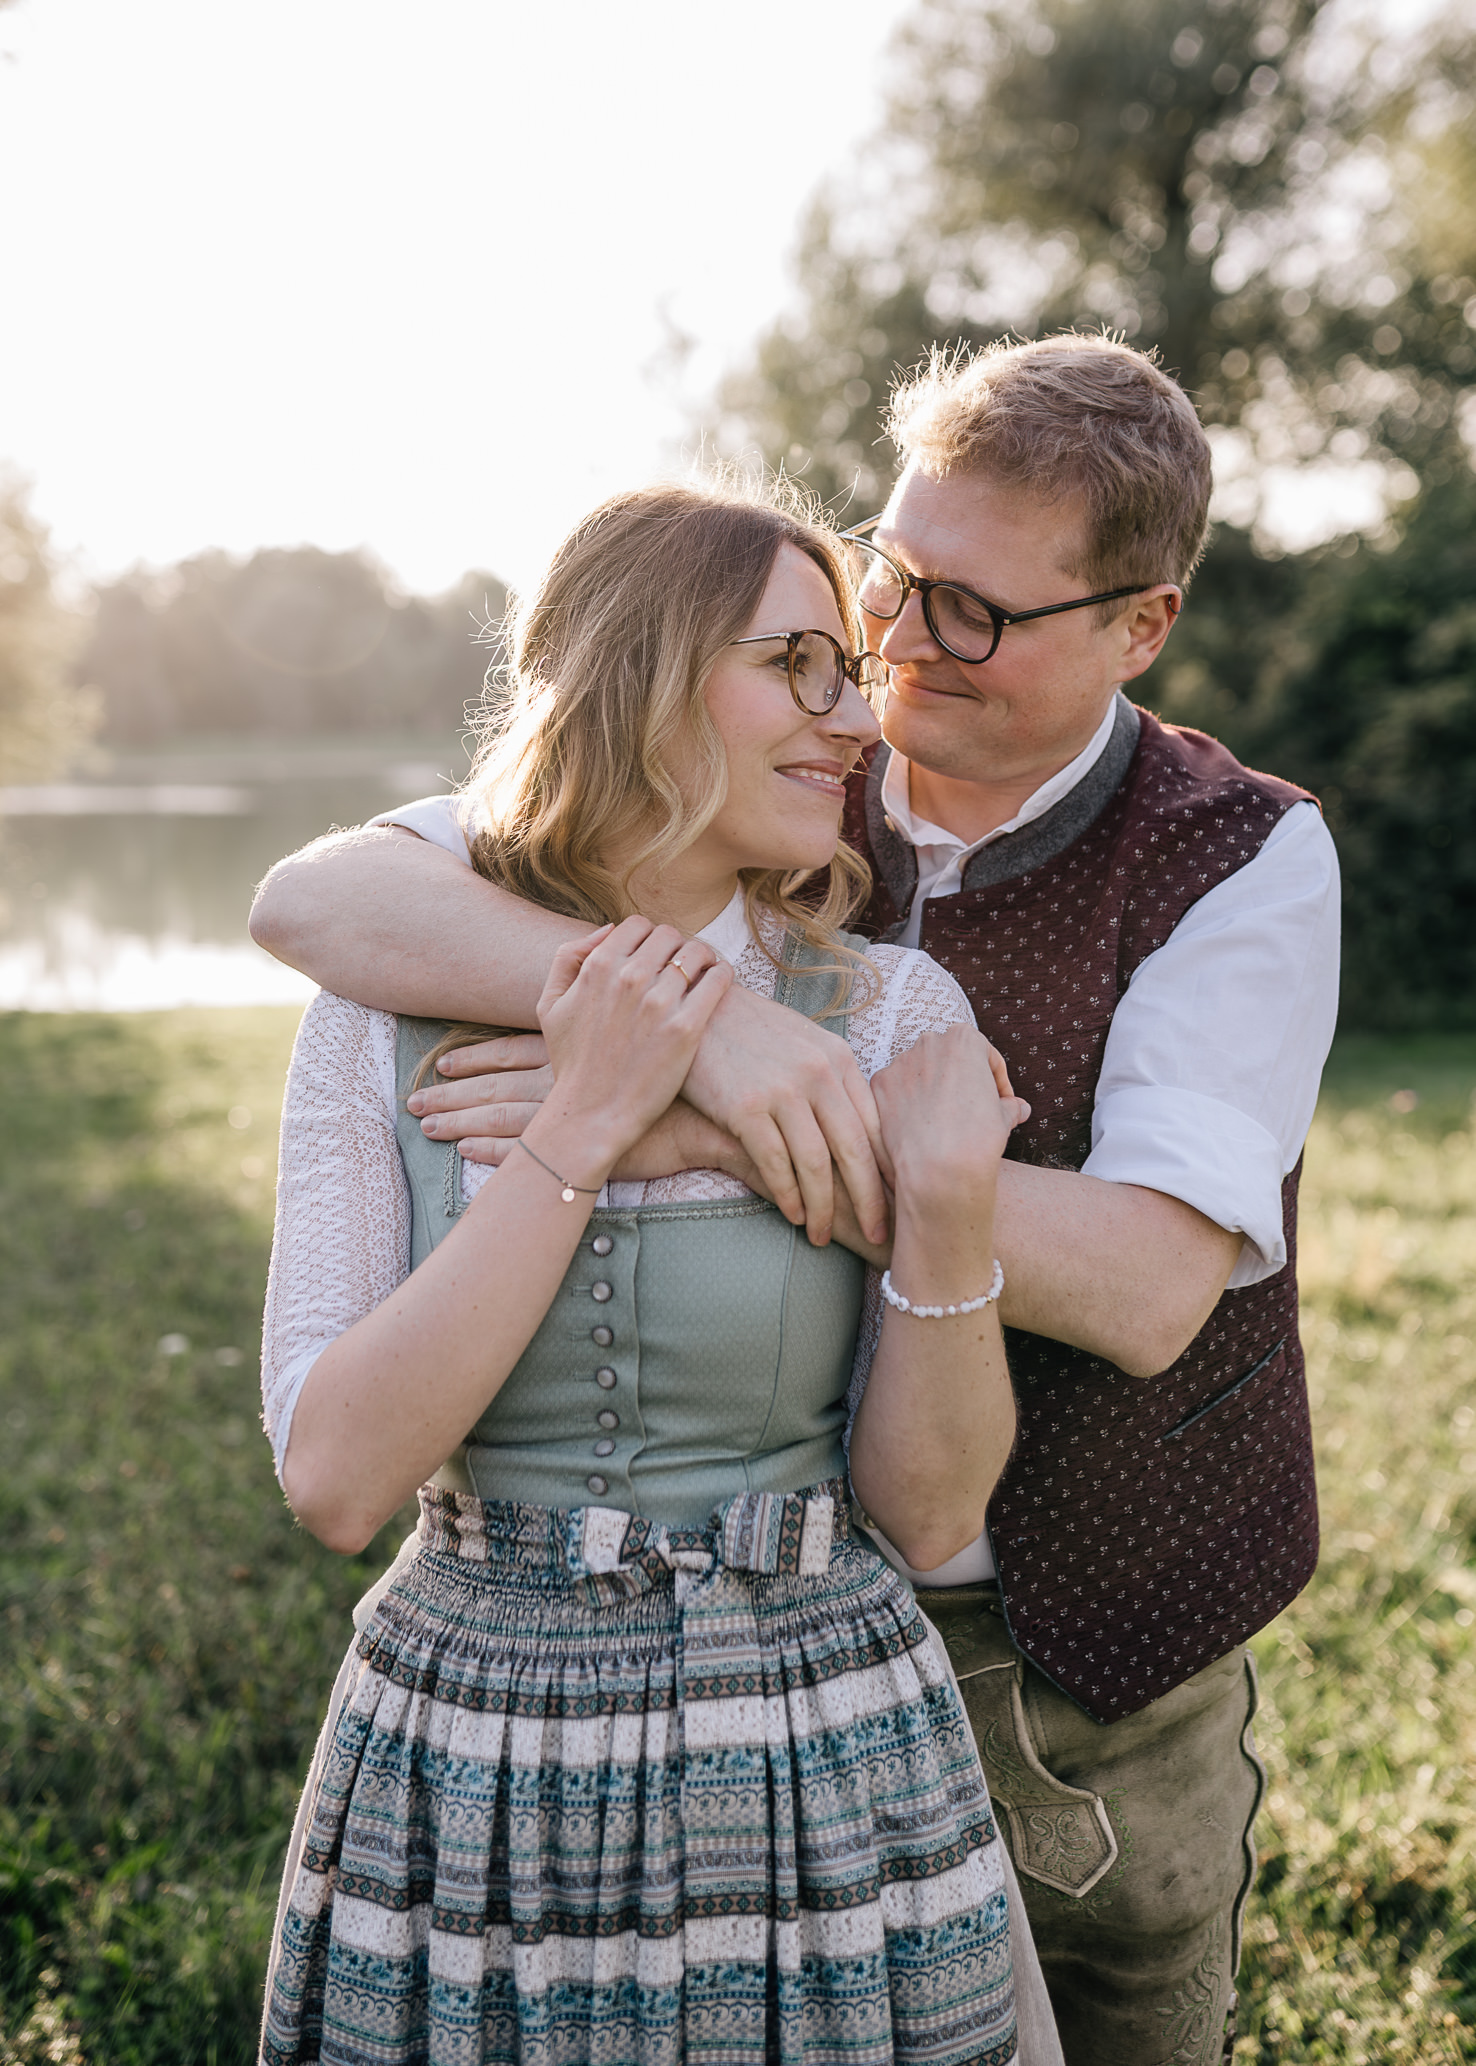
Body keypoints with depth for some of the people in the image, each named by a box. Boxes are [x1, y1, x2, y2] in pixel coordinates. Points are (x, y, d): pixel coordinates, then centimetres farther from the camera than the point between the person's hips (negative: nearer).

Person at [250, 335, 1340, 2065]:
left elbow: (1143, 1289, -25)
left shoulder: (1244, 861, -12)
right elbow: (312, 898, -17)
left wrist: (689, 1134, -33)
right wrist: (697, 1014, -35)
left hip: (1095, 1683, -1)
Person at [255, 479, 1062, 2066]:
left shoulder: (894, 1020, -7)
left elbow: (928, 1511, -5)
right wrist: (581, 1129, -19)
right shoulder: (386, 1014, -6)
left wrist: (944, 1206, -20)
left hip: (819, 1790, 0)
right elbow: (335, 1478, -15)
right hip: (464, 1788, 0)